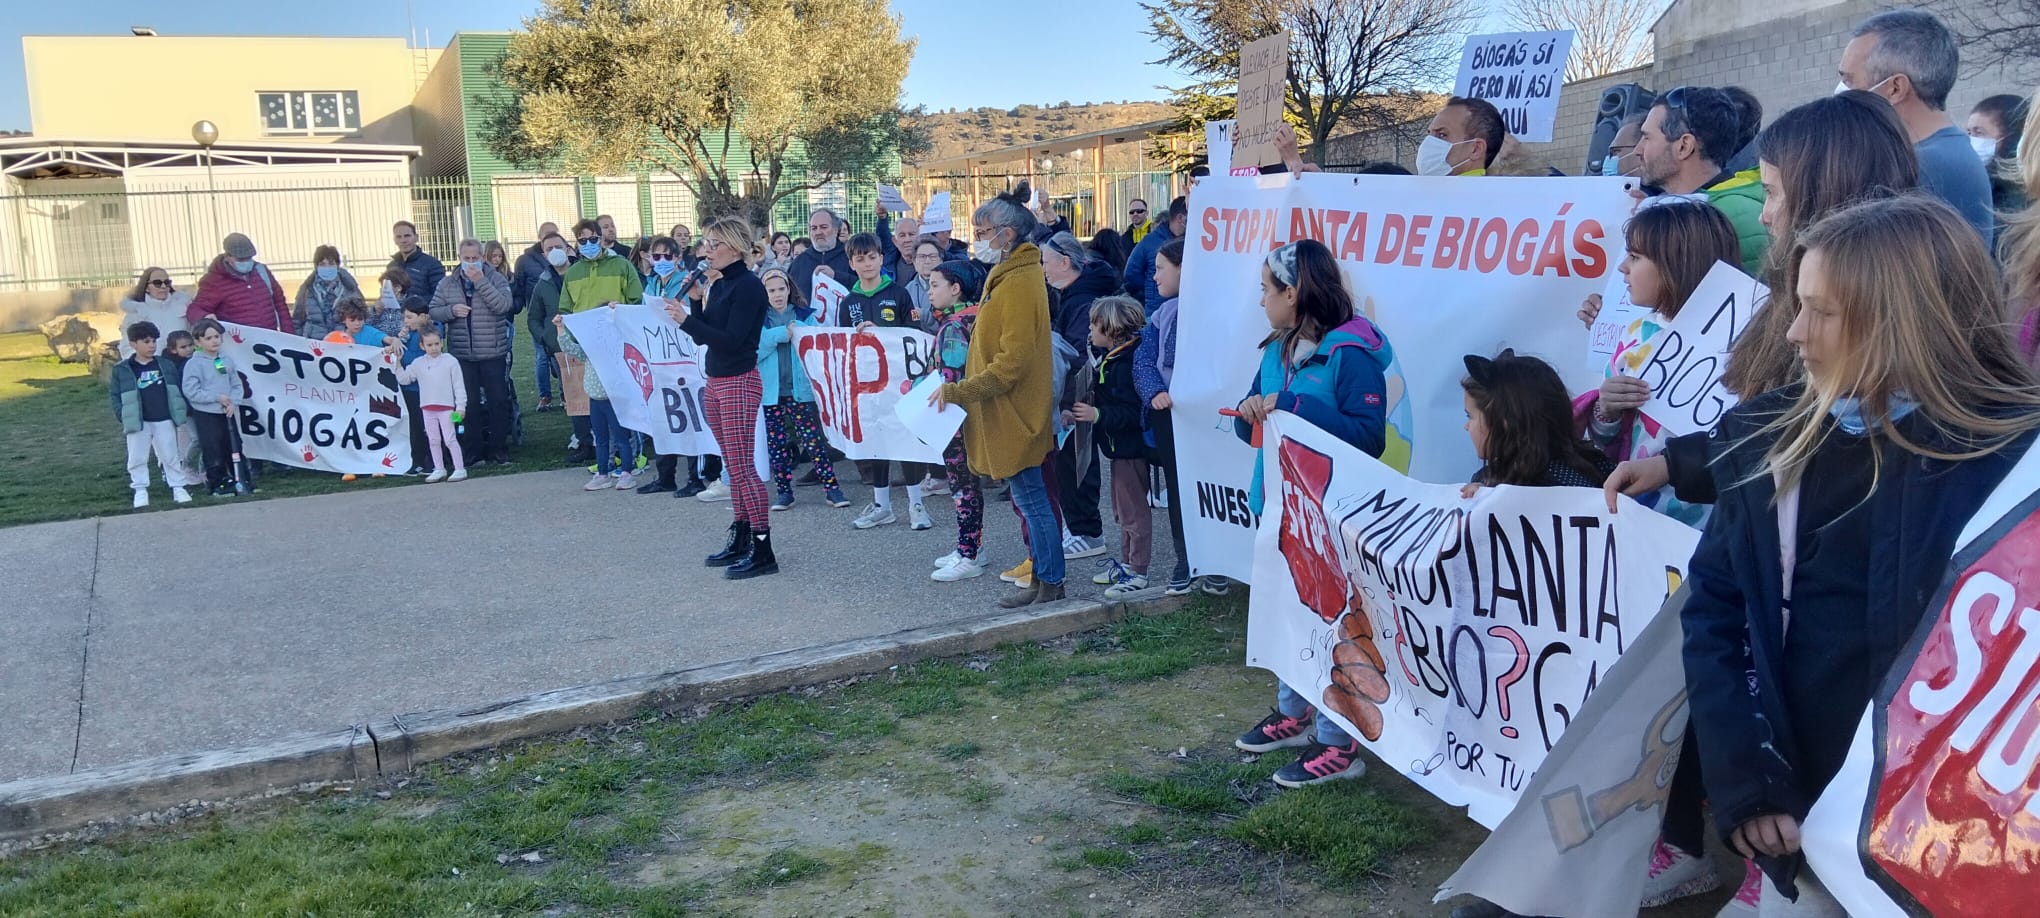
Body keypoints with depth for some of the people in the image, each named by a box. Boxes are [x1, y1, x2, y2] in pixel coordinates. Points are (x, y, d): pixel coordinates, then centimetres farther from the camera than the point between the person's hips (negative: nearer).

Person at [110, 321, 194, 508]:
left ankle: (178, 487, 16)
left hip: (164, 420, 1)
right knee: (137, 458, 4)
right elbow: (115, 395, 2)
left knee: (170, 456, 8)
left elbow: (177, 389, 8)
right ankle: (140, 490, 13)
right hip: (138, 422, -1)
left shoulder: (165, 365, 4)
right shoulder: (122, 369, -1)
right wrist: (122, 417, -7)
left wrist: (182, 413, 3)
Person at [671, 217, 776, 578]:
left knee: (741, 466, -8)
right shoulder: (718, 285, 12)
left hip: (739, 382, -9)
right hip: (715, 381, 9)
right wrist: (696, 301, 1)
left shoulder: (748, 286, -12)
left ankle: (763, 550, -4)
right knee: (732, 465, 12)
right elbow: (706, 335, 14)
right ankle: (740, 539, 19)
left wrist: (685, 320, -19)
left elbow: (731, 339, -20)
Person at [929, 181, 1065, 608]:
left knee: (1032, 501, -1)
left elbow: (1012, 362, -25)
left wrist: (957, 392, -22)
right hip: (1007, 412, 10)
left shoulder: (1019, 283, -20)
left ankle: (1050, 584, 9)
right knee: (1030, 500, 16)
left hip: (1015, 413, -10)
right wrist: (962, 391, 15)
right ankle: (1042, 579, 25)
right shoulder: (1008, 275, 13)